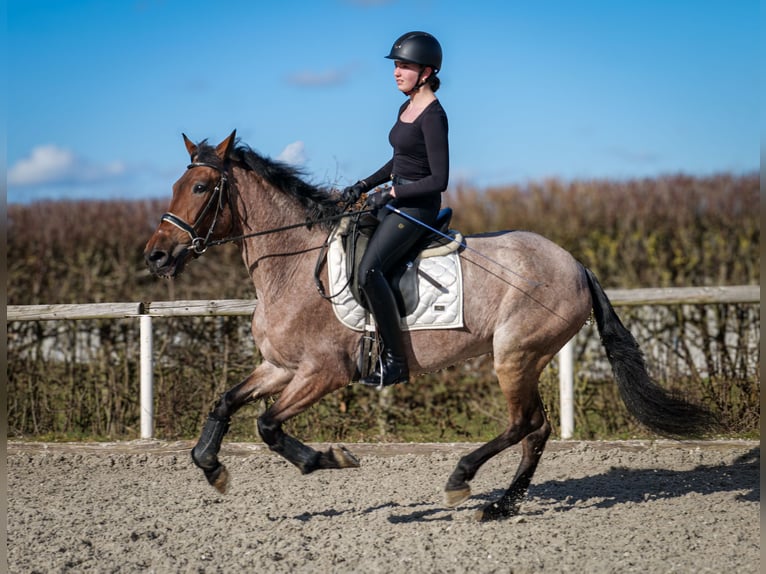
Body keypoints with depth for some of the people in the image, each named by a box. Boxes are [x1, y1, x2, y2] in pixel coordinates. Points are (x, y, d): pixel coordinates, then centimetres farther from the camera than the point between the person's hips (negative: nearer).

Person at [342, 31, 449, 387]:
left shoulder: (433, 116, -17)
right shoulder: (407, 109, 12)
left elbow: (439, 180, -20)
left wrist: (391, 194, -19)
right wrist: (365, 185, 14)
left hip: (418, 207, -11)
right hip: (395, 201, 11)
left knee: (369, 270, -25)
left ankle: (395, 360, -21)